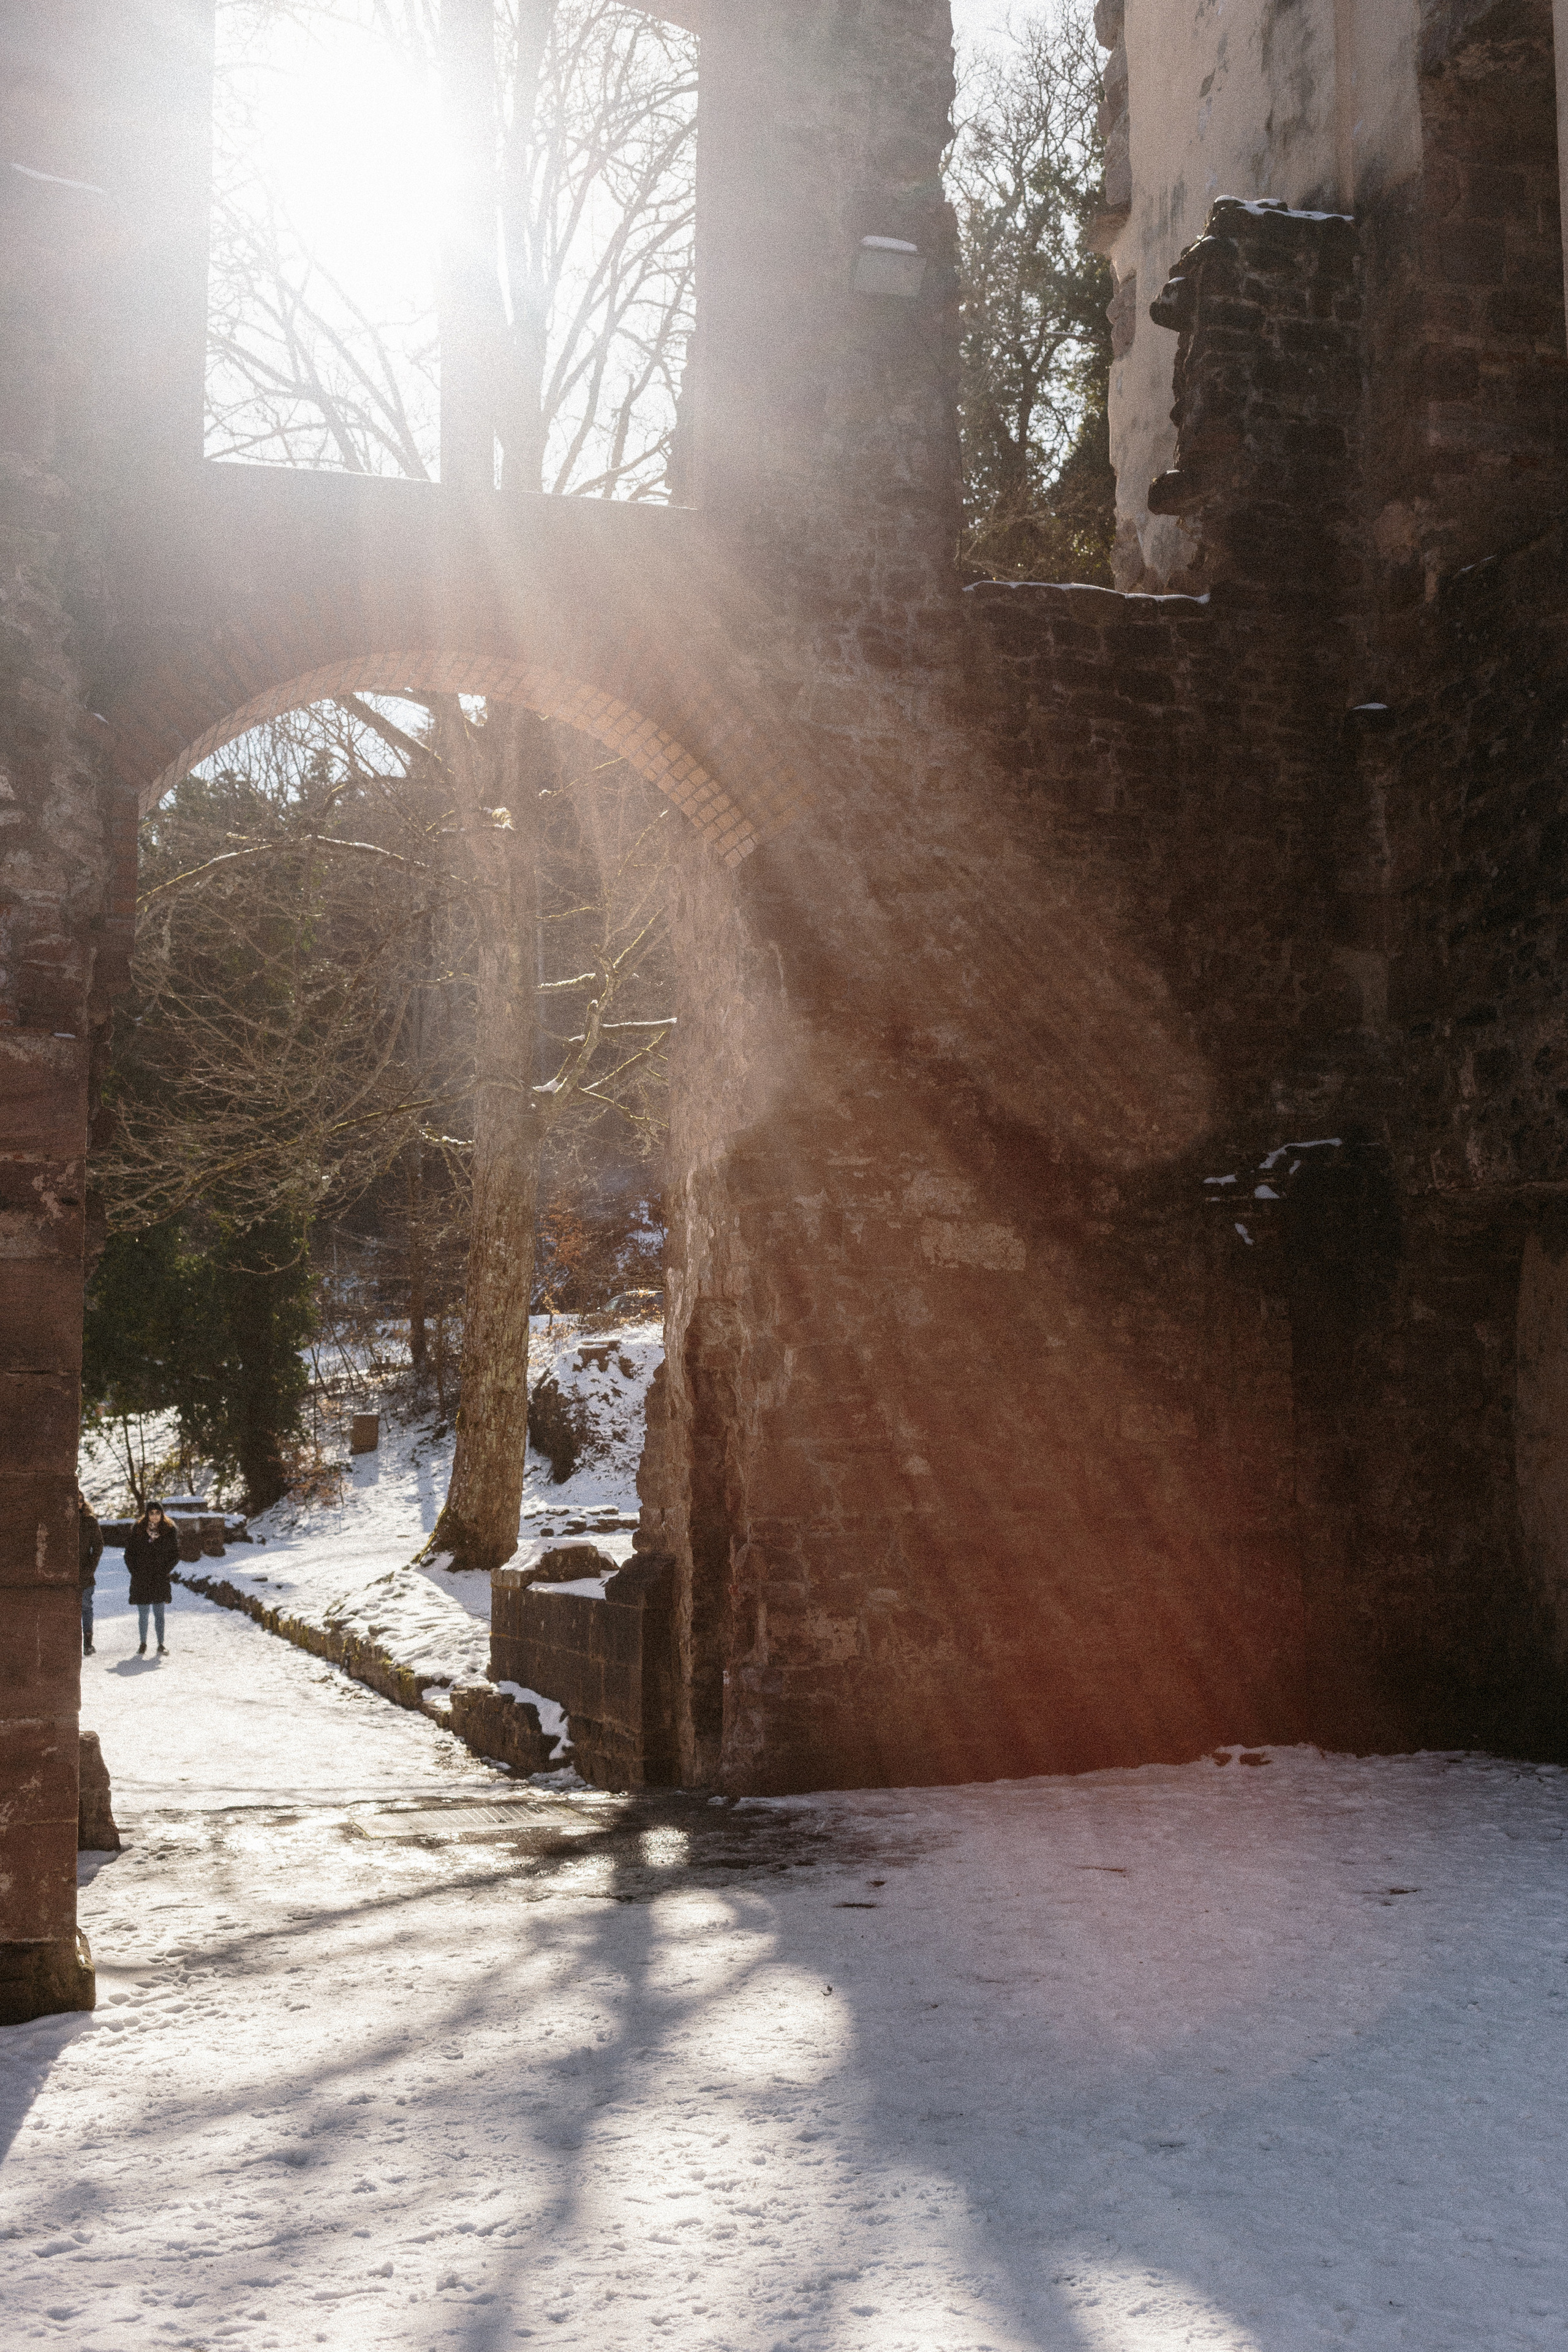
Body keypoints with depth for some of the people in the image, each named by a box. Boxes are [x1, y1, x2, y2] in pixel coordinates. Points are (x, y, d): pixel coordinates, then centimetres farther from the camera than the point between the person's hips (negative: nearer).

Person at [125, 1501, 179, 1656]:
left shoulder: (169, 1530, 2)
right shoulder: (138, 1530, 2)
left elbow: (175, 1553, 5)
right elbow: (129, 1553, 6)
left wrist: (165, 1571, -4)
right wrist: (135, 1572, -3)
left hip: (160, 1579, -1)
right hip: (141, 1579, 1)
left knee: (159, 1613, 1)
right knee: (143, 1614, 5)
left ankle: (161, 1645, 8)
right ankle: (143, 1645, 16)